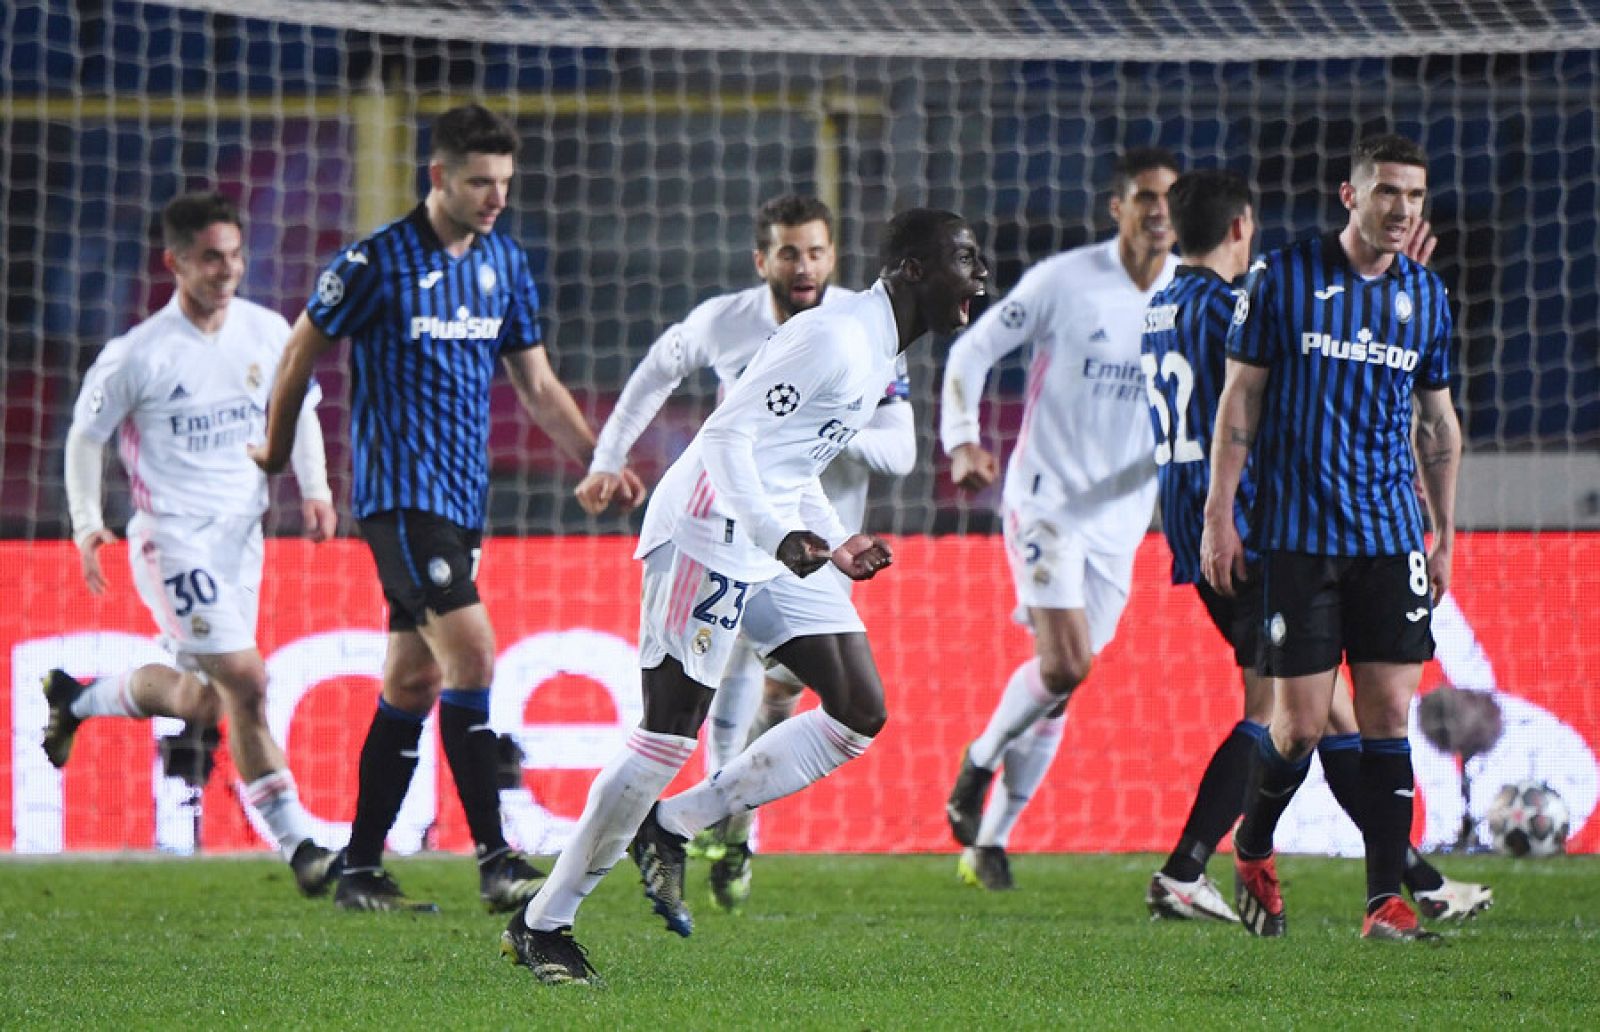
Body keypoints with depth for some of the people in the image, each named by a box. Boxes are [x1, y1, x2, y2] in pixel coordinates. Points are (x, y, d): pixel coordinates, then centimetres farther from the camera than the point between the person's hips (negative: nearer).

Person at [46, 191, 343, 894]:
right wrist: (87, 525, -8)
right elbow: (85, 436, 1)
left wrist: (314, 488, 4)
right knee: (246, 680, -17)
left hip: (241, 535, 6)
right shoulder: (139, 355, -11)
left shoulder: (267, 333, 2)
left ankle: (79, 700, 39)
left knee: (198, 703, 11)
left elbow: (298, 410, 18)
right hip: (172, 539, -6)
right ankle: (299, 845, -11)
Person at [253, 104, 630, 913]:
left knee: (413, 681, 9)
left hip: (463, 496, 7)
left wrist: (598, 460, 6)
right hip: (400, 492, -7)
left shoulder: (506, 263, 10)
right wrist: (276, 451, 13)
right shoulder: (377, 262, -9)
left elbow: (537, 385, 17)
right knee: (472, 655, -19)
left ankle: (360, 872, 15)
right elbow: (303, 347, 3)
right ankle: (495, 862, -19)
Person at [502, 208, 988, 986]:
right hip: (710, 533, -10)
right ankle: (542, 924, -2)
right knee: (671, 732, -11)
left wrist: (835, 544, 18)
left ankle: (671, 829, 9)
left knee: (860, 714, 4)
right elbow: (731, 434, -21)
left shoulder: (880, 355, 17)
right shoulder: (834, 338, -15)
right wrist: (782, 535, -32)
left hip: (774, 543, 10)